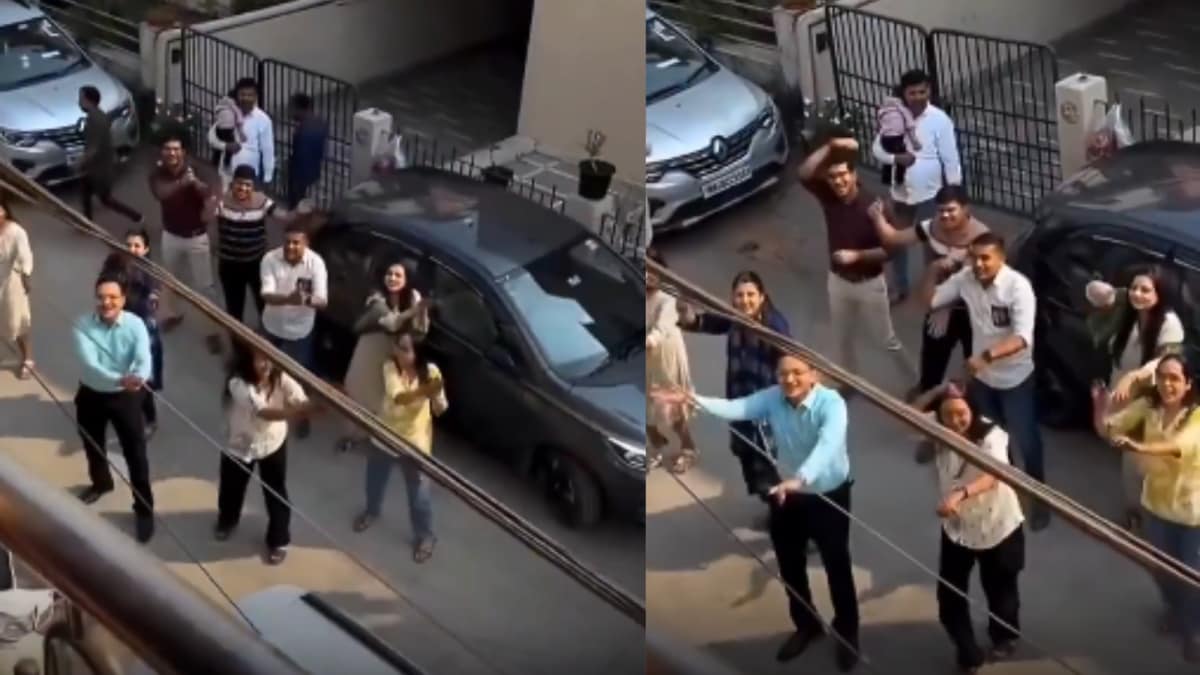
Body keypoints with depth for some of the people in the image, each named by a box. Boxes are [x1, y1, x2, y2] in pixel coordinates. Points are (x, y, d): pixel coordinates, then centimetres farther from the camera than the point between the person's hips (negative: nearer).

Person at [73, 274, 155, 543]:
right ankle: (101, 483, 56)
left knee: (136, 454, 2)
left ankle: (144, 508, 20)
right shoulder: (83, 326, -20)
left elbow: (144, 360, -29)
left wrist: (138, 378, -54)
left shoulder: (135, 325, -18)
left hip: (126, 396, -2)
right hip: (91, 394, 2)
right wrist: (119, 379, -50)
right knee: (92, 446, 25)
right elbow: (89, 364, -32)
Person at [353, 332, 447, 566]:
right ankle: (372, 510, 57)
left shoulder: (430, 371, -20)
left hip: (415, 440, -2)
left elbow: (440, 410, -22)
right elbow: (397, 397, -36)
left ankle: (424, 535, 29)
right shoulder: (390, 367, -19)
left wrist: (437, 396, -46)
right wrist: (423, 392, -54)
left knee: (419, 492, 6)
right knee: (375, 479, 26)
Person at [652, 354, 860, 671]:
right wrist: (691, 399, -44)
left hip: (830, 497, -4)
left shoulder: (831, 403, -27)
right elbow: (734, 408, -27)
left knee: (837, 568, 11)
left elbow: (828, 445, -44)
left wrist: (800, 479, -61)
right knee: (790, 566, 18)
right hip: (788, 495, 5)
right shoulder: (773, 398, -13)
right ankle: (806, 626, 42)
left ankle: (847, 634, 33)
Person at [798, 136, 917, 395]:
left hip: (869, 283, -5)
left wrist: (856, 255, -30)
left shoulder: (873, 206, -24)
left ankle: (914, 384, 28)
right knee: (842, 339, 21)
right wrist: (831, 147, -30)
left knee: (886, 340, 9)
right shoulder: (828, 197, -12)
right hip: (838, 281, 5)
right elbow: (804, 174, -24)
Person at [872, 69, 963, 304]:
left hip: (929, 193, -4)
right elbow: (877, 147, 1)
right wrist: (895, 158, -19)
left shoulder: (939, 120, -15)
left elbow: (951, 159, -12)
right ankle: (899, 287, 36)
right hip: (900, 192, 4)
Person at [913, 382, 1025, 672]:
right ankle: (968, 651, 26)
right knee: (950, 594, 5)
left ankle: (1004, 637, 51)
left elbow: (992, 476, -42)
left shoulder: (991, 435, -28)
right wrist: (937, 391, -25)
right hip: (956, 527, 3)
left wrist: (960, 494, -60)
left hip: (998, 525, -3)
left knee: (1000, 589, 21)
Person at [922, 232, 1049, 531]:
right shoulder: (965, 278, -10)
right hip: (982, 377, 5)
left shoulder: (1018, 286, -26)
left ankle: (1039, 499, 24)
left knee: (1026, 441, 6)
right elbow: (930, 301, 2)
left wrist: (986, 356, -45)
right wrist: (933, 271, -14)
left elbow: (1022, 338, -32)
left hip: (1016, 378, -5)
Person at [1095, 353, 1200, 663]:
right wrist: (1100, 404, -36)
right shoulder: (1147, 406, -10)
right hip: (1156, 504, 4)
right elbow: (1106, 428, -13)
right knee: (1161, 569, 22)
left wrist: (1140, 447, -61)